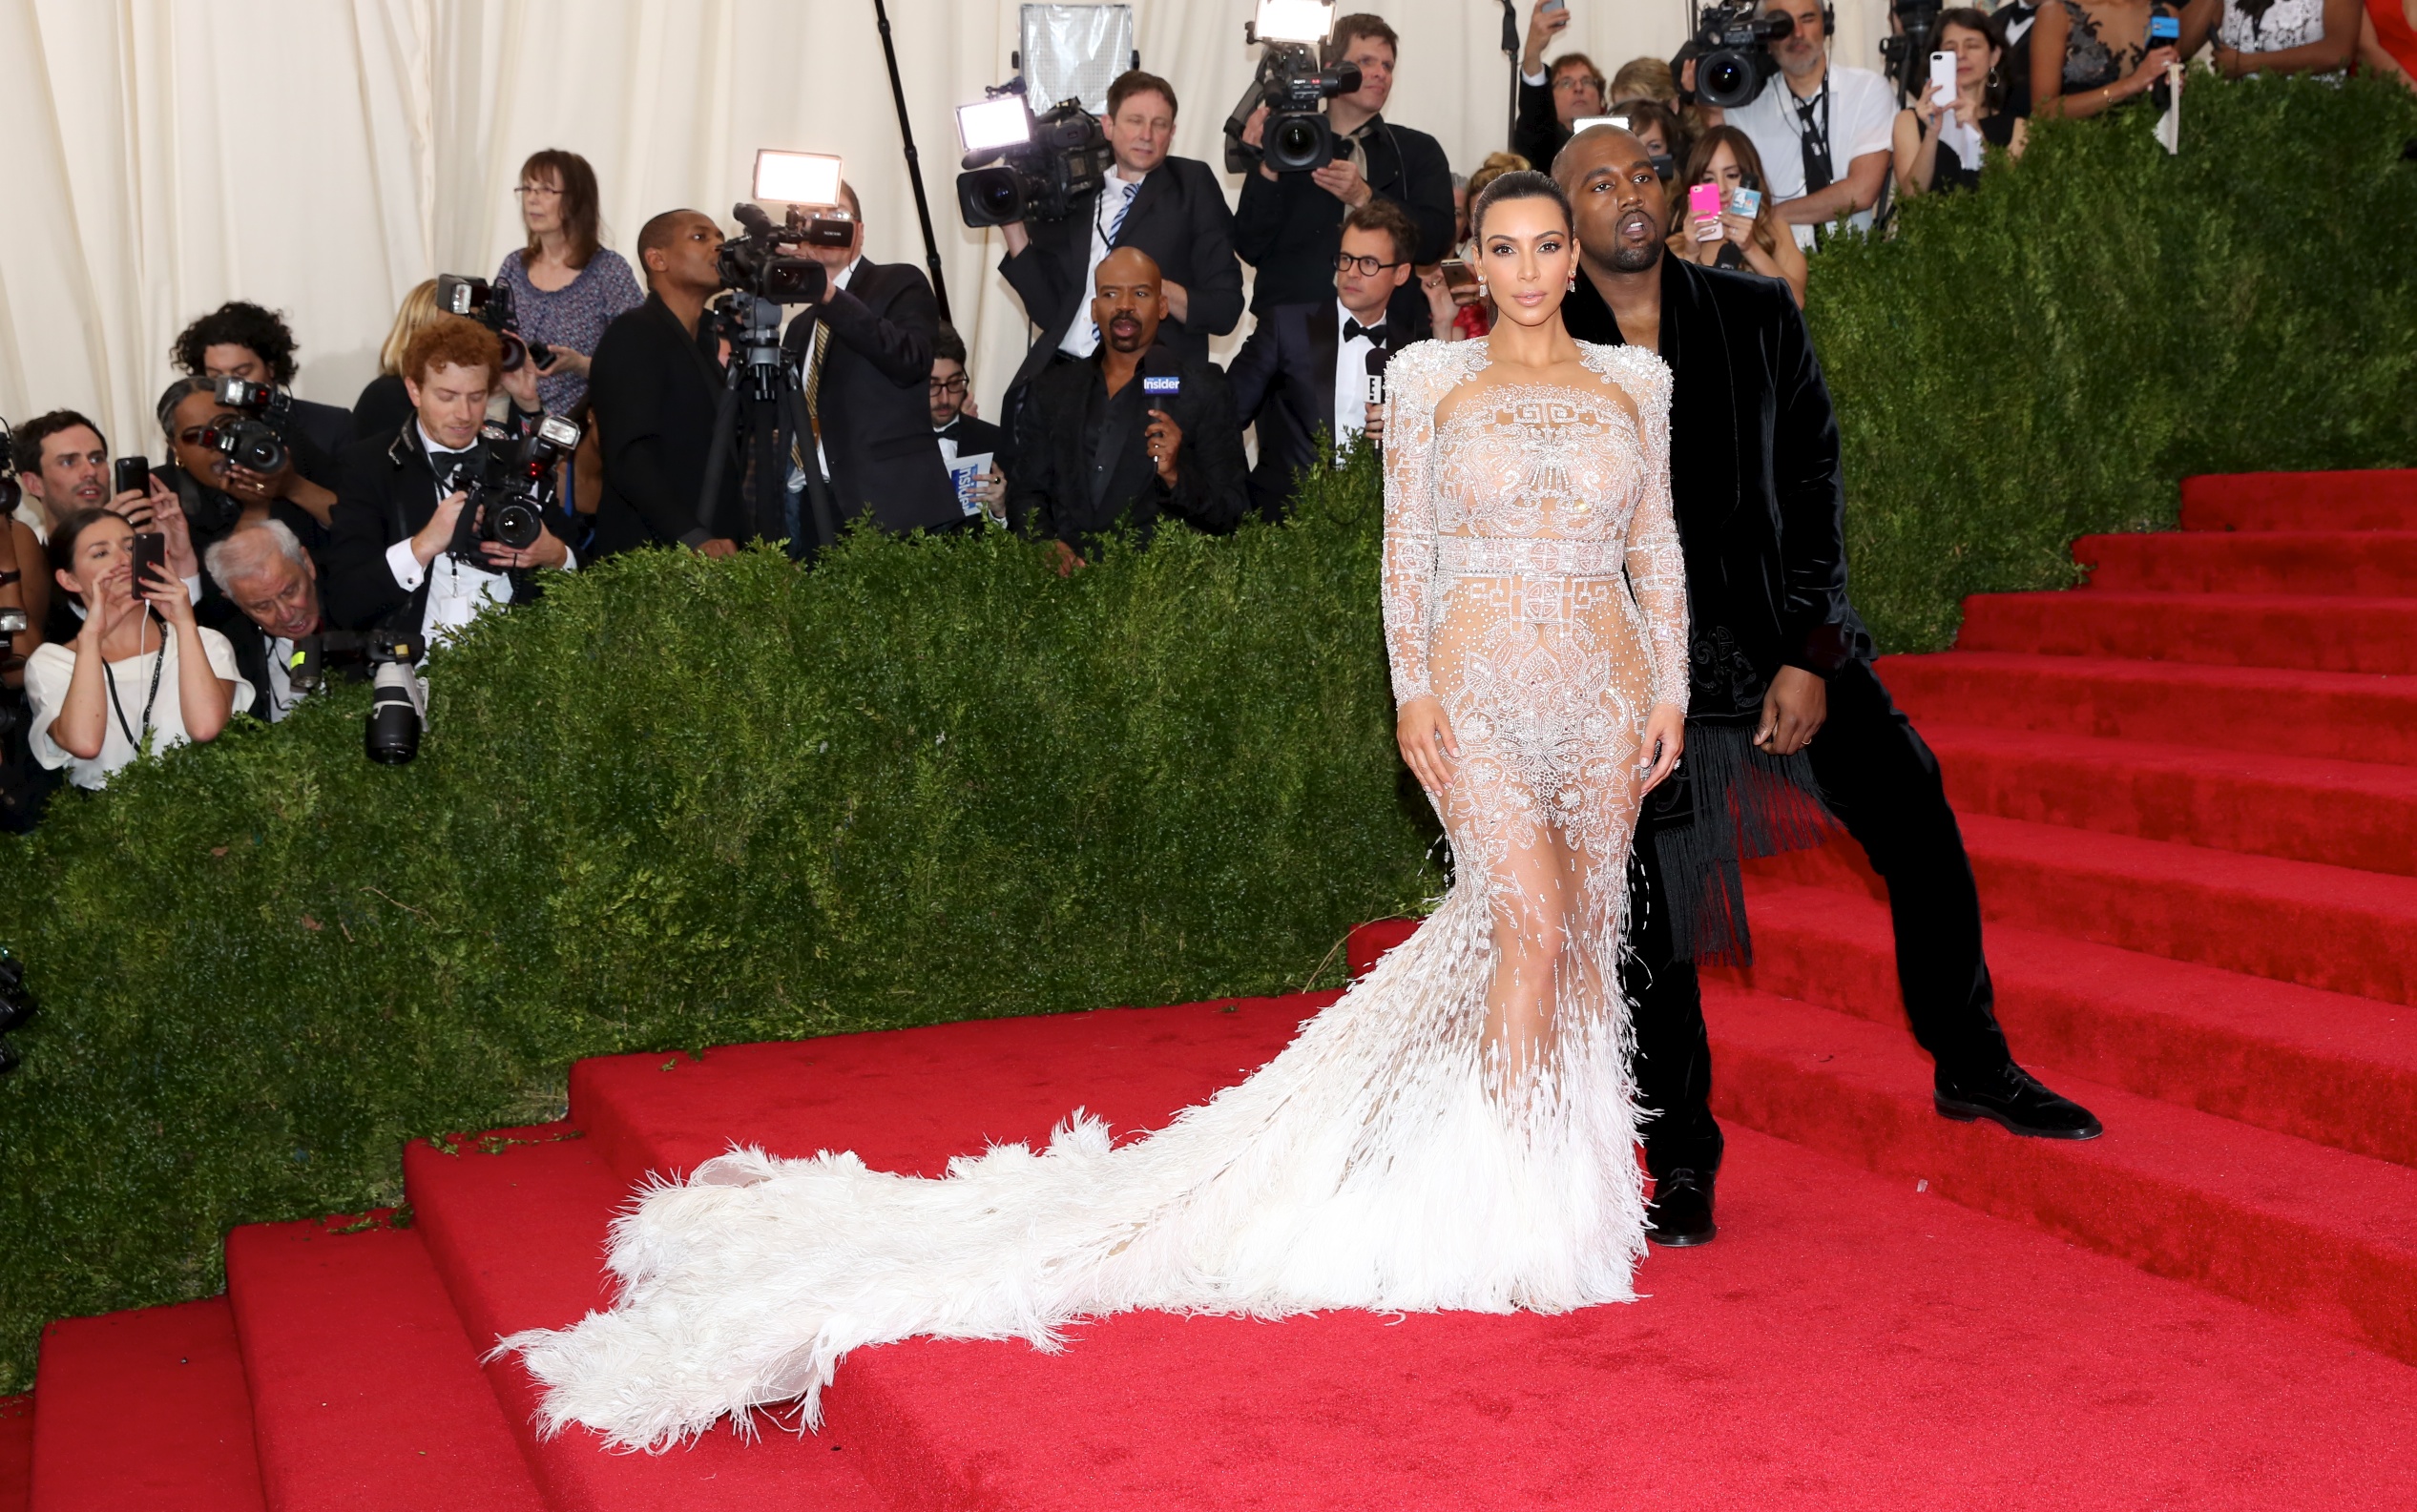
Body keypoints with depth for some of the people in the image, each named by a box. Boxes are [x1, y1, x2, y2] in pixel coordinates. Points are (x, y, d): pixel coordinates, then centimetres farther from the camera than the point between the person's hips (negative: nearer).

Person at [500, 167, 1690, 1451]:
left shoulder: (1634, 381, 11)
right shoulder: (1428, 378, 3)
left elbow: (1658, 549, 12)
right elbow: (1404, 549, 1)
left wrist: (1671, 690, 4)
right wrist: (1411, 692, -8)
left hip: (1605, 689, 3)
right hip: (1477, 683, -3)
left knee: (1583, 930, 4)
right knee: (1529, 916, -15)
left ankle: (1574, 1176, 18)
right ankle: (1512, 1193, -5)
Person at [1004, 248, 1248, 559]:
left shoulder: (1203, 388, 5)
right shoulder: (1052, 389, 15)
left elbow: (1233, 512, 2)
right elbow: (1025, 492, 13)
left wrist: (1175, 475, -17)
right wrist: (1046, 545, -8)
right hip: (1067, 571, 3)